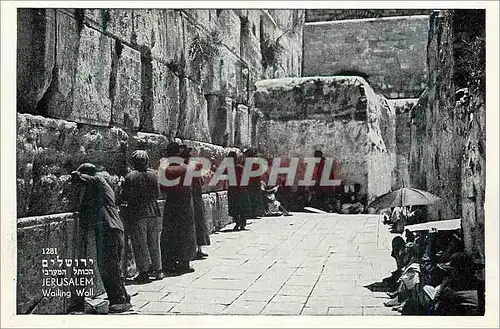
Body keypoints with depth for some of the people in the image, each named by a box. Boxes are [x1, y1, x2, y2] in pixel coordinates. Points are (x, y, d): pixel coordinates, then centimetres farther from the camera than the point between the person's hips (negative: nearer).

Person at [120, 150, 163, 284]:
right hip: (154, 213, 4)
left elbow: (125, 197, -8)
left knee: (140, 245, 4)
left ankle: (144, 272, 5)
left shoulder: (130, 177, -9)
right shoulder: (153, 175, 1)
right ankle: (158, 270, 18)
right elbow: (157, 194, 9)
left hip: (137, 214, -3)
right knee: (154, 243, 13)